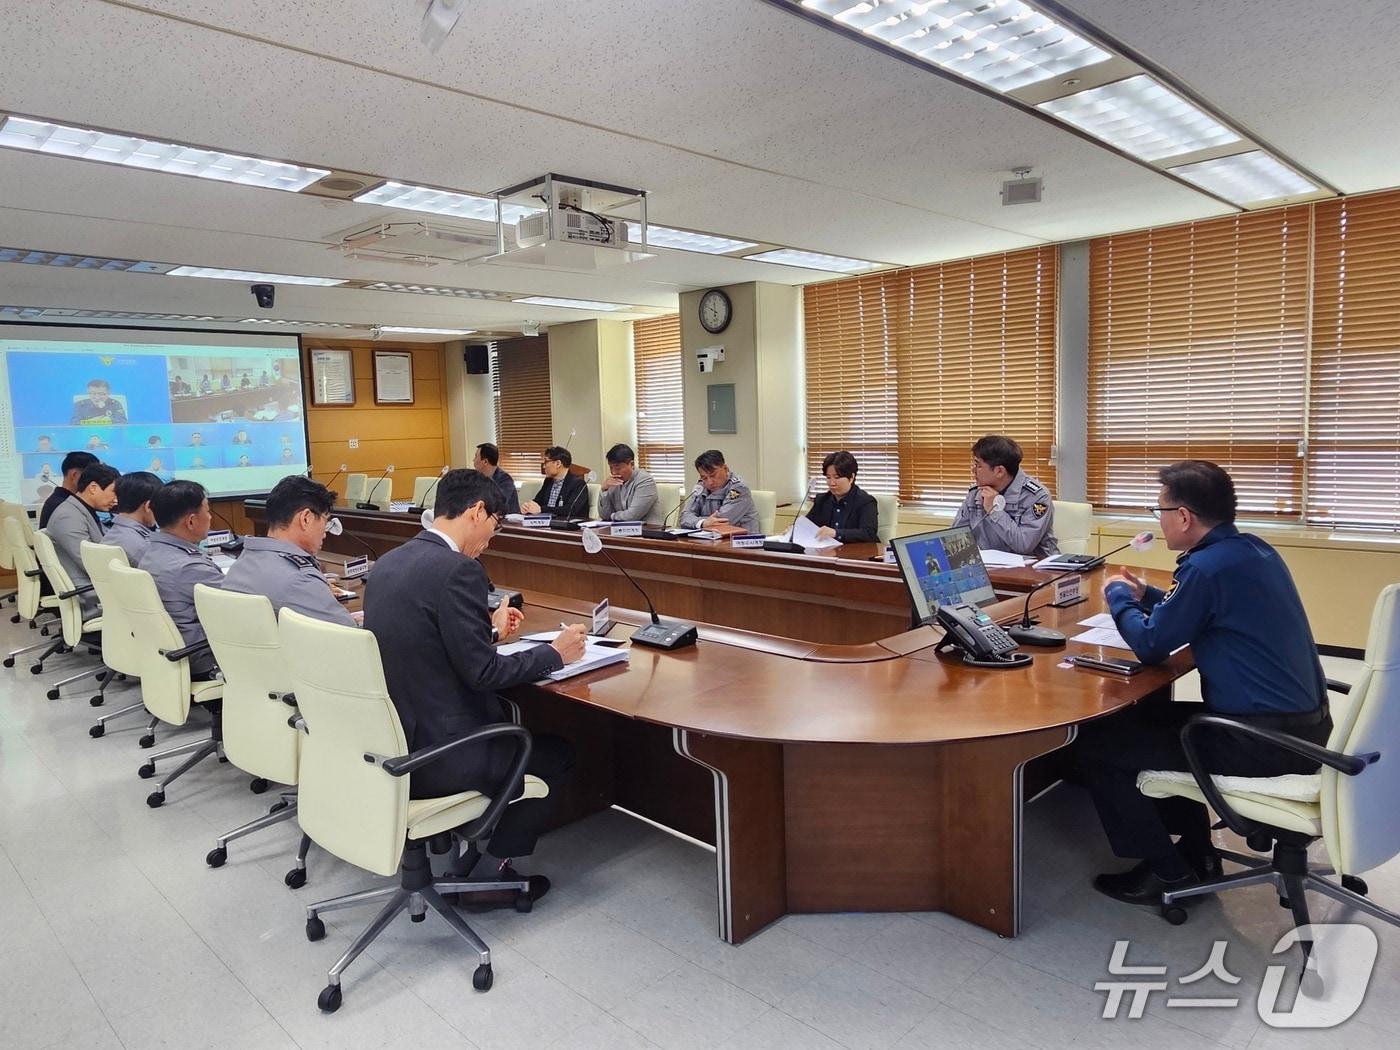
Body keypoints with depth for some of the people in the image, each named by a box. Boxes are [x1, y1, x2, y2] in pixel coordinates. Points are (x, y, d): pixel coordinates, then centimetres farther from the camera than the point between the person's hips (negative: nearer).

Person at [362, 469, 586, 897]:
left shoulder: (389, 562, 6)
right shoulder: (458, 569, -20)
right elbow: (481, 672, -19)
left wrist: (489, 629, 23)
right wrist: (554, 653, -6)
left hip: (387, 742, 9)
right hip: (431, 756, -8)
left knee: (506, 718, 31)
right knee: (556, 753, 15)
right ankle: (492, 869, 19)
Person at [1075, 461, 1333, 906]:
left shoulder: (1208, 566, -21)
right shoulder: (1253, 549, 7)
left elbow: (1151, 644, -11)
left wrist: (1118, 595, 5)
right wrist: (1145, 596, 21)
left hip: (1263, 742, -10)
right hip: (1302, 721, 10)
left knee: (1094, 742, -4)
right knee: (1145, 717, 26)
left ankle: (1167, 872, 10)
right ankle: (1195, 852, 30)